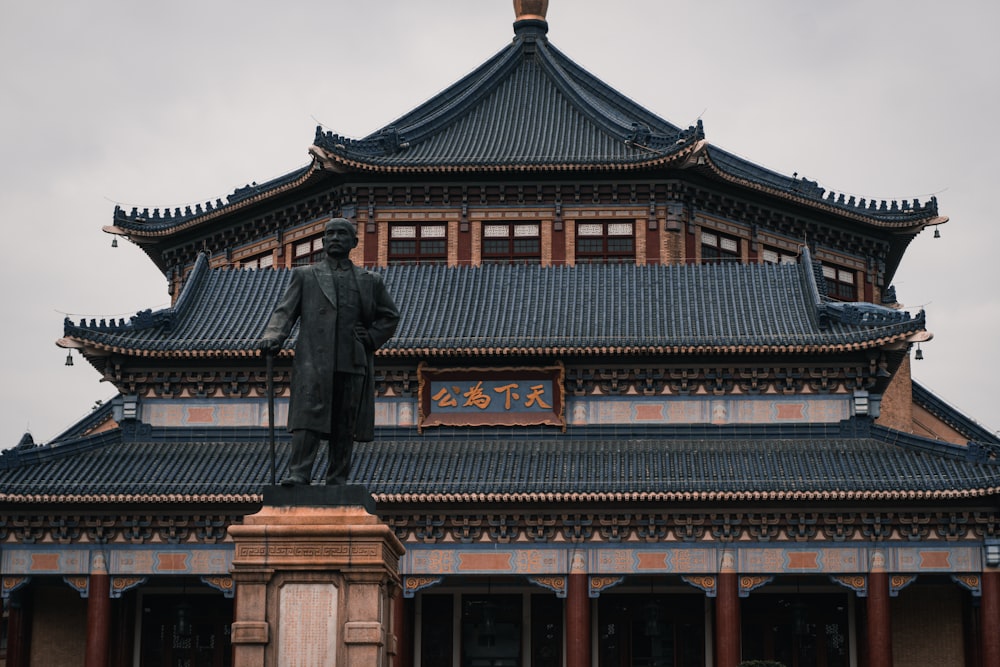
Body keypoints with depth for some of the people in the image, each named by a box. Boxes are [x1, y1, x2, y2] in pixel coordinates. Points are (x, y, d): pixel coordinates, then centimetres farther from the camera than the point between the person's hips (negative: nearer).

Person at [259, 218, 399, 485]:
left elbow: (390, 316, 25)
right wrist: (273, 336, -13)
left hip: (352, 363, 2)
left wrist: (371, 338, 7)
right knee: (308, 417, -14)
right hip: (314, 360, -2)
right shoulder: (304, 275, 15)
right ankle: (298, 474, -19)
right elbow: (285, 311, 6)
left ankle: (337, 479, 7)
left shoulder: (370, 281, 18)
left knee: (345, 425, 2)